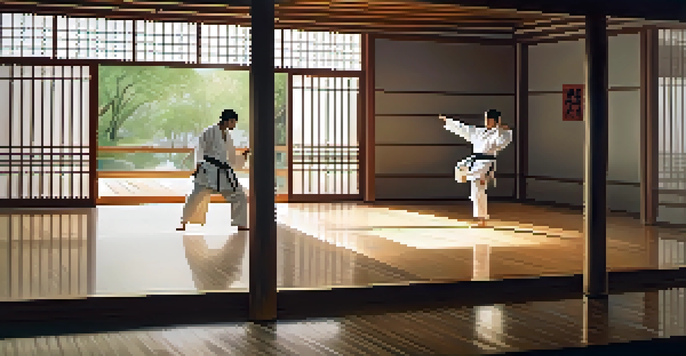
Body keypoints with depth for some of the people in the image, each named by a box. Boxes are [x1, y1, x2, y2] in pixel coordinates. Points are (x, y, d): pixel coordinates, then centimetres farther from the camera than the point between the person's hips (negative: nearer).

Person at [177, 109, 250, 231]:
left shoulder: (228, 137, 20)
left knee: (240, 197, 2)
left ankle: (241, 225, 12)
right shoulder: (211, 132, -1)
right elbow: (200, 147, -9)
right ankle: (184, 223, 4)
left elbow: (233, 160, 25)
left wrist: (244, 156, 11)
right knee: (196, 197, -10)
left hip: (224, 172, 7)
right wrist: (199, 163, -20)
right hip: (209, 170, -7)